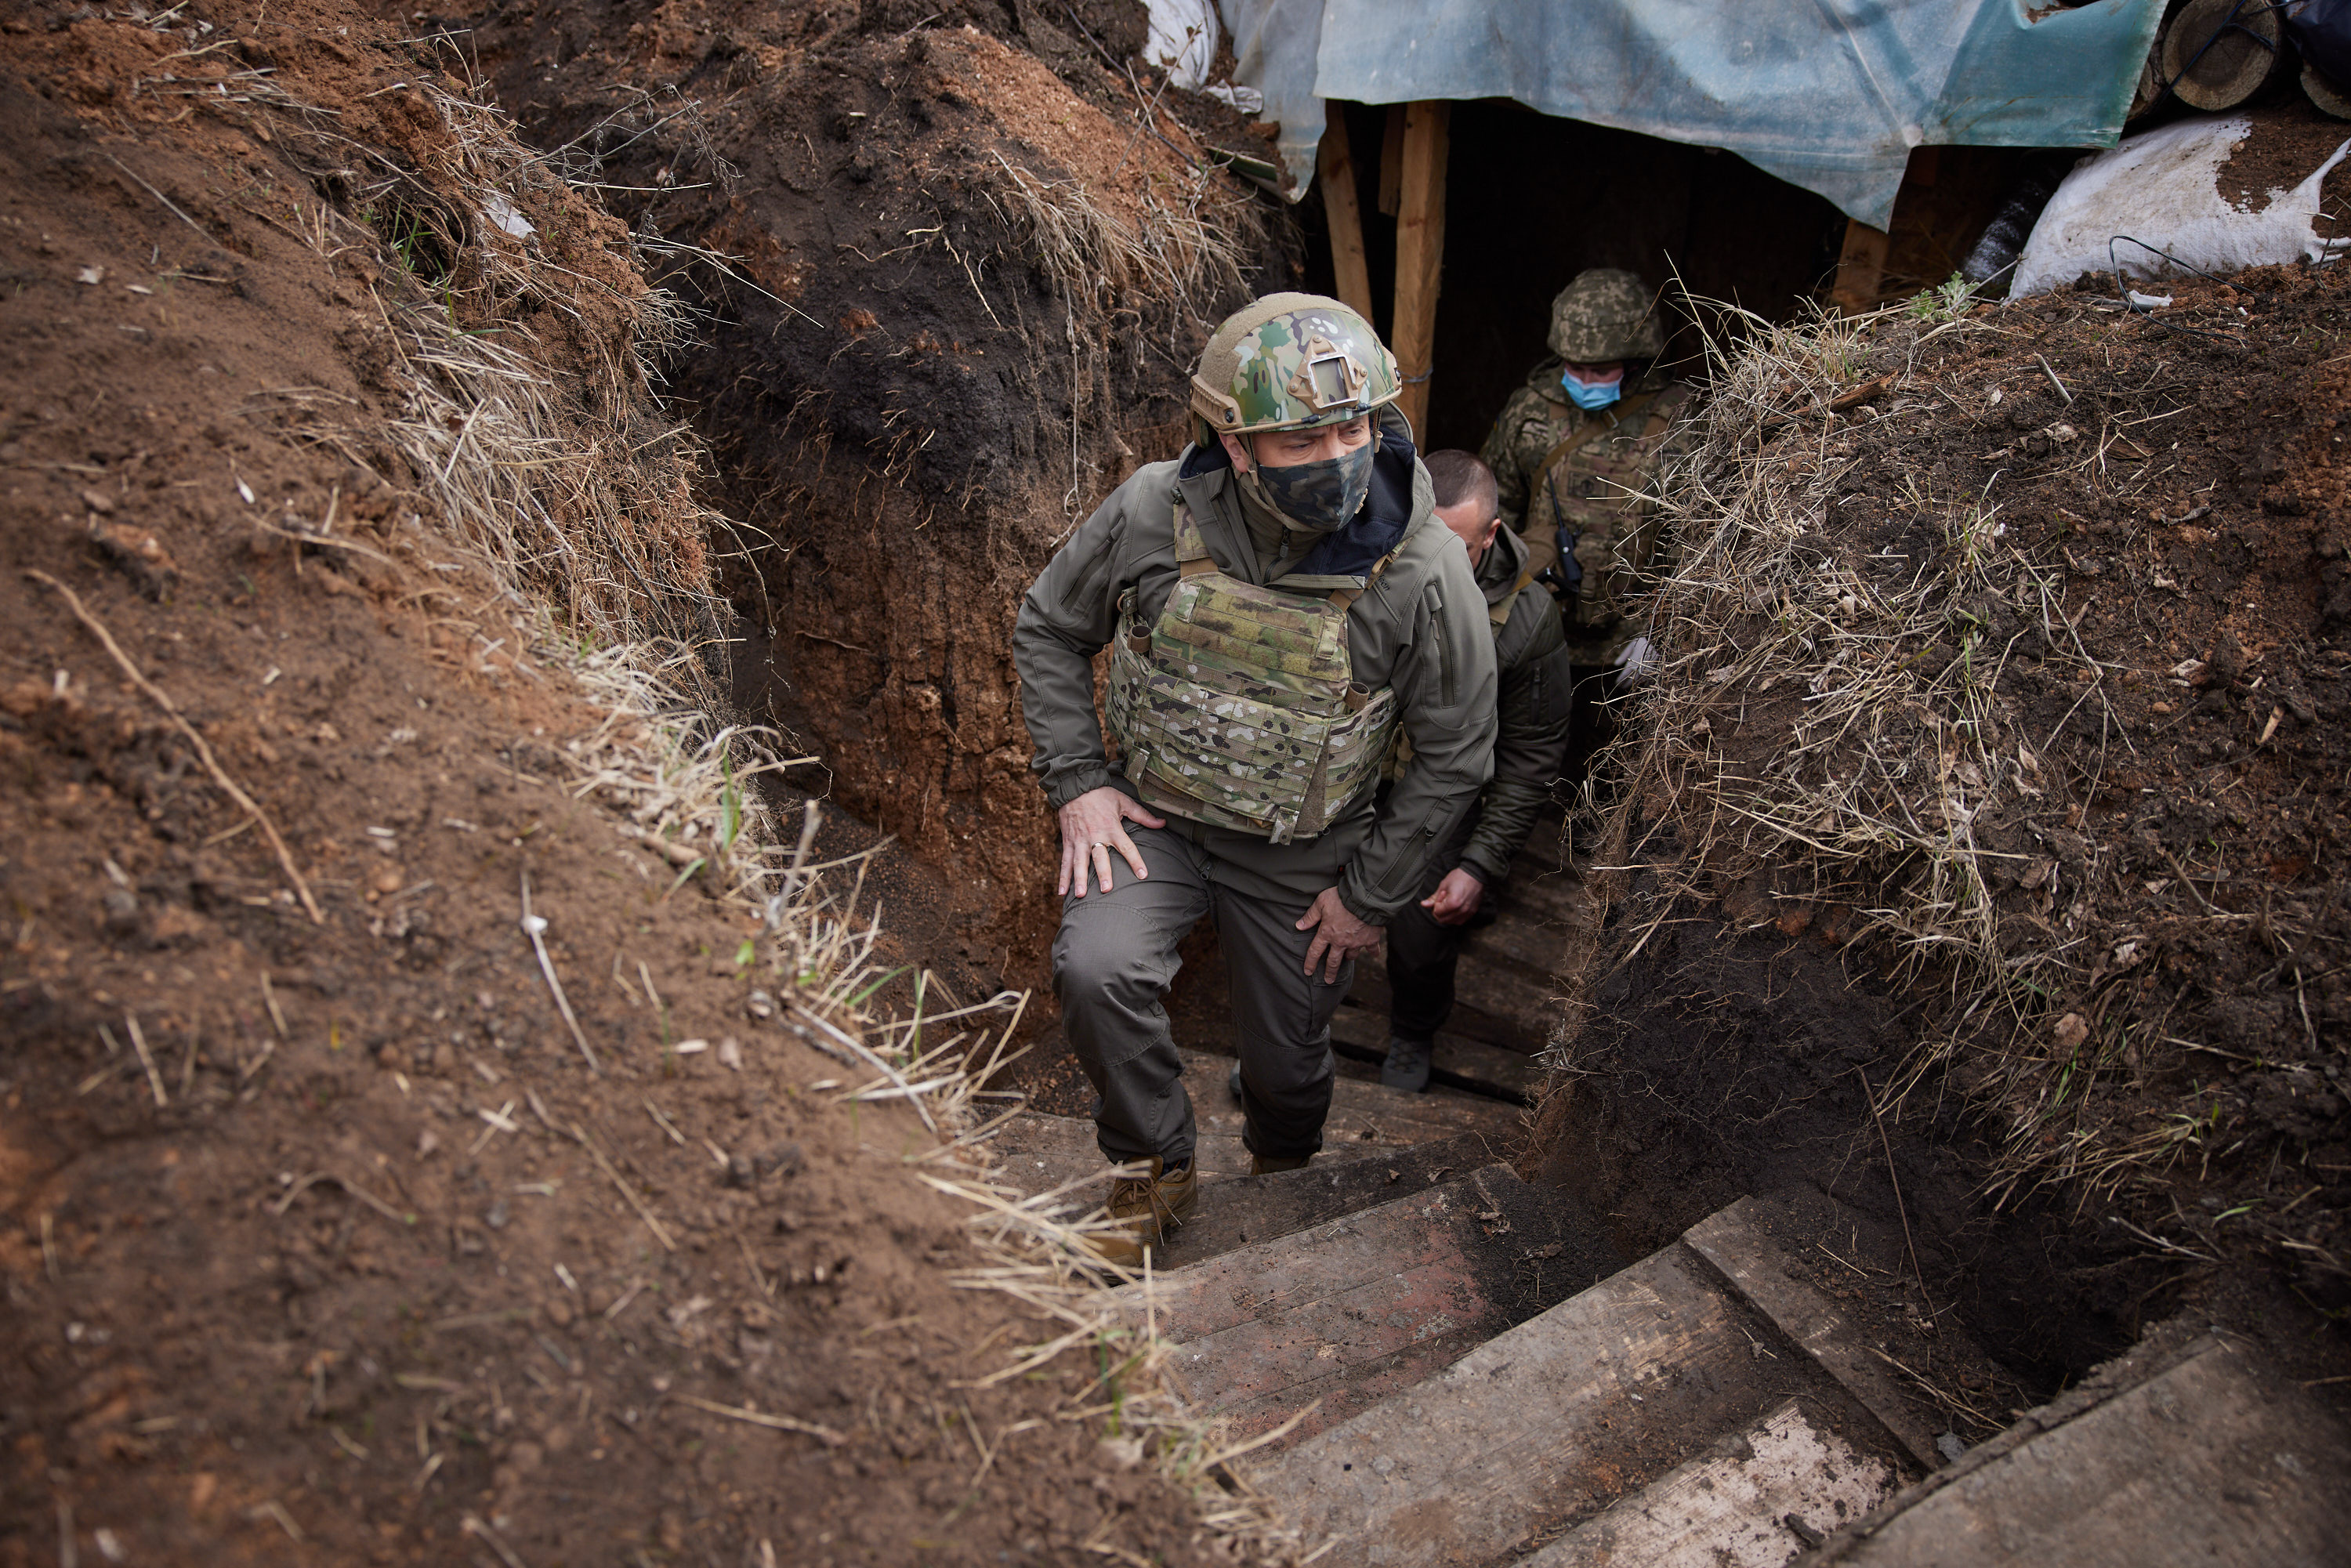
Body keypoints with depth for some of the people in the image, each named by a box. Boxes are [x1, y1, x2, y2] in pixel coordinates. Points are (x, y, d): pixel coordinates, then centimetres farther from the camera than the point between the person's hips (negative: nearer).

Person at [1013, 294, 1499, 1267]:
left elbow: (1454, 755, -9)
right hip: (1152, 815, 1)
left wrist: (1370, 892, -6)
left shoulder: (1422, 571, -22)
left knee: (1287, 1058, 15)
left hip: (1300, 856, 0)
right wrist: (1076, 783, -10)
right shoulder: (1152, 515, -20)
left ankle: (1282, 1189, 53)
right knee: (1097, 968, -27)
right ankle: (1157, 1173, 2)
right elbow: (1049, 629, -2)